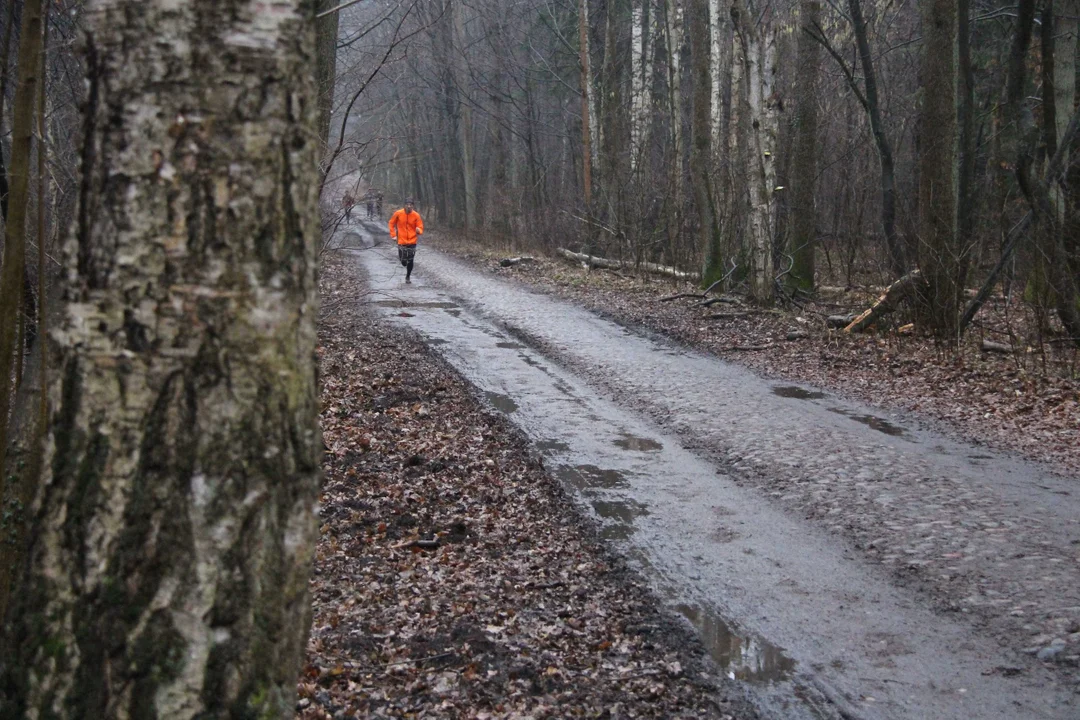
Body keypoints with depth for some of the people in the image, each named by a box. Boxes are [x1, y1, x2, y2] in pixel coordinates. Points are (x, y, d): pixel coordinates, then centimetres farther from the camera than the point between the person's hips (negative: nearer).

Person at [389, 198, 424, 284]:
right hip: (402, 241, 0)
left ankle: (408, 277, 20)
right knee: (403, 262, -2)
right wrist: (393, 234, 0)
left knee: (410, 261, 0)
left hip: (412, 241, 0)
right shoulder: (398, 214, -8)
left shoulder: (416, 215, -7)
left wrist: (419, 231, -26)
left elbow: (420, 227, -3)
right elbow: (391, 223, 7)